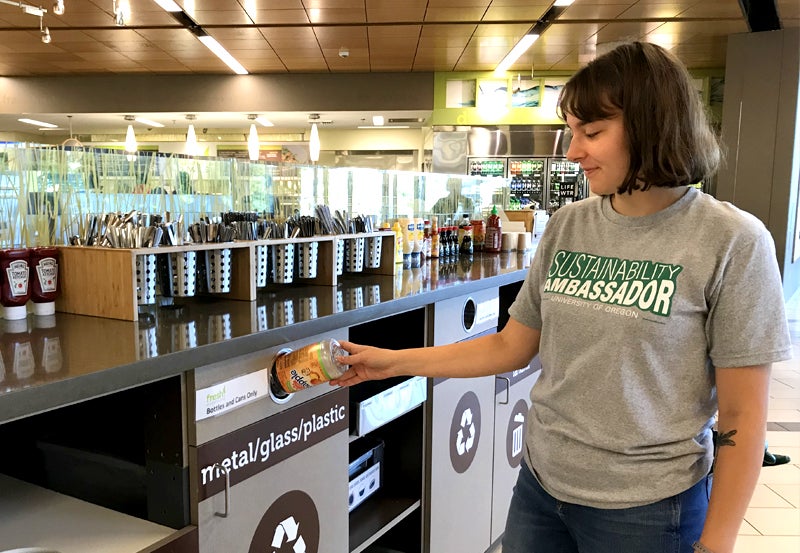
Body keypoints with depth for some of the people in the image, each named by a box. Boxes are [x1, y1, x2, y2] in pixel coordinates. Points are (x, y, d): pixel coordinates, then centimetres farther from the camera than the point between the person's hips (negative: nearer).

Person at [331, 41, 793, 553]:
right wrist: (393, 362, 1)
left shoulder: (731, 241, -14)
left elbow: (742, 418, -10)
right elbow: (511, 345, 5)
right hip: (541, 483, 5)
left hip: (646, 508, -4)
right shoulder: (568, 227, 0)